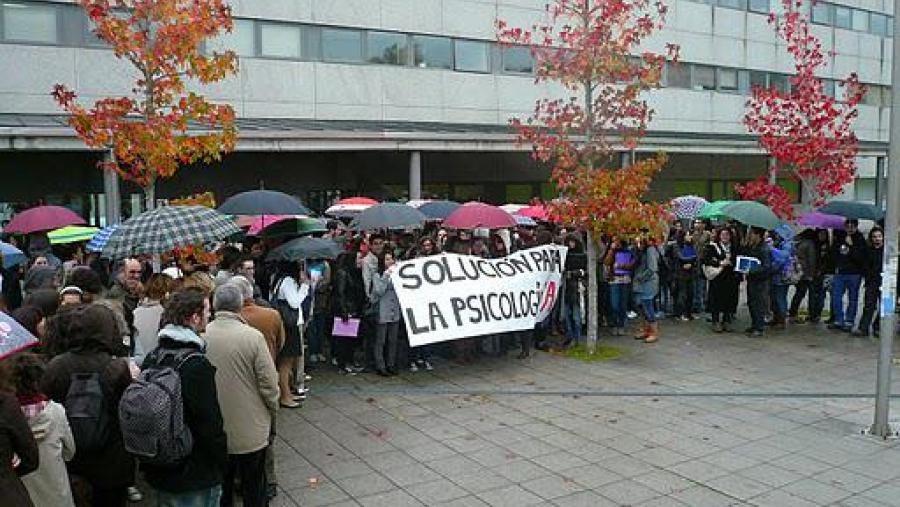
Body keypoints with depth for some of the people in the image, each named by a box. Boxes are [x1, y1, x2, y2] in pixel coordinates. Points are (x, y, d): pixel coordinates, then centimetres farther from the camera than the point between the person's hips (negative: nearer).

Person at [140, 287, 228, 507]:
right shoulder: (197, 365, -23)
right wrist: (221, 463, -6)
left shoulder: (152, 357, 1)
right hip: (197, 476, -8)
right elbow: (210, 423, -21)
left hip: (159, 470, 8)